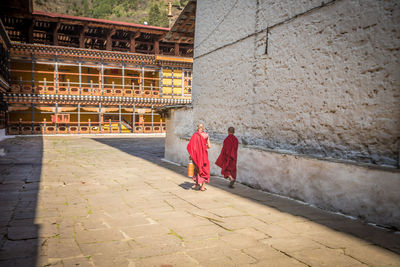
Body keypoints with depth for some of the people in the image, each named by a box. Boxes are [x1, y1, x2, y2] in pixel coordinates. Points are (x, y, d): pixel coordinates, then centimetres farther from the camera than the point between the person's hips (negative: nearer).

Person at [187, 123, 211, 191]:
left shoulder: (195, 135, -9)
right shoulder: (206, 135, -2)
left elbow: (191, 145, -14)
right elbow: (209, 146, 0)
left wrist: (191, 154, -4)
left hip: (197, 154, -1)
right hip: (204, 154, 2)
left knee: (197, 168, 16)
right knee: (204, 169, 10)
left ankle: (197, 184, 21)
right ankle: (203, 186, 7)